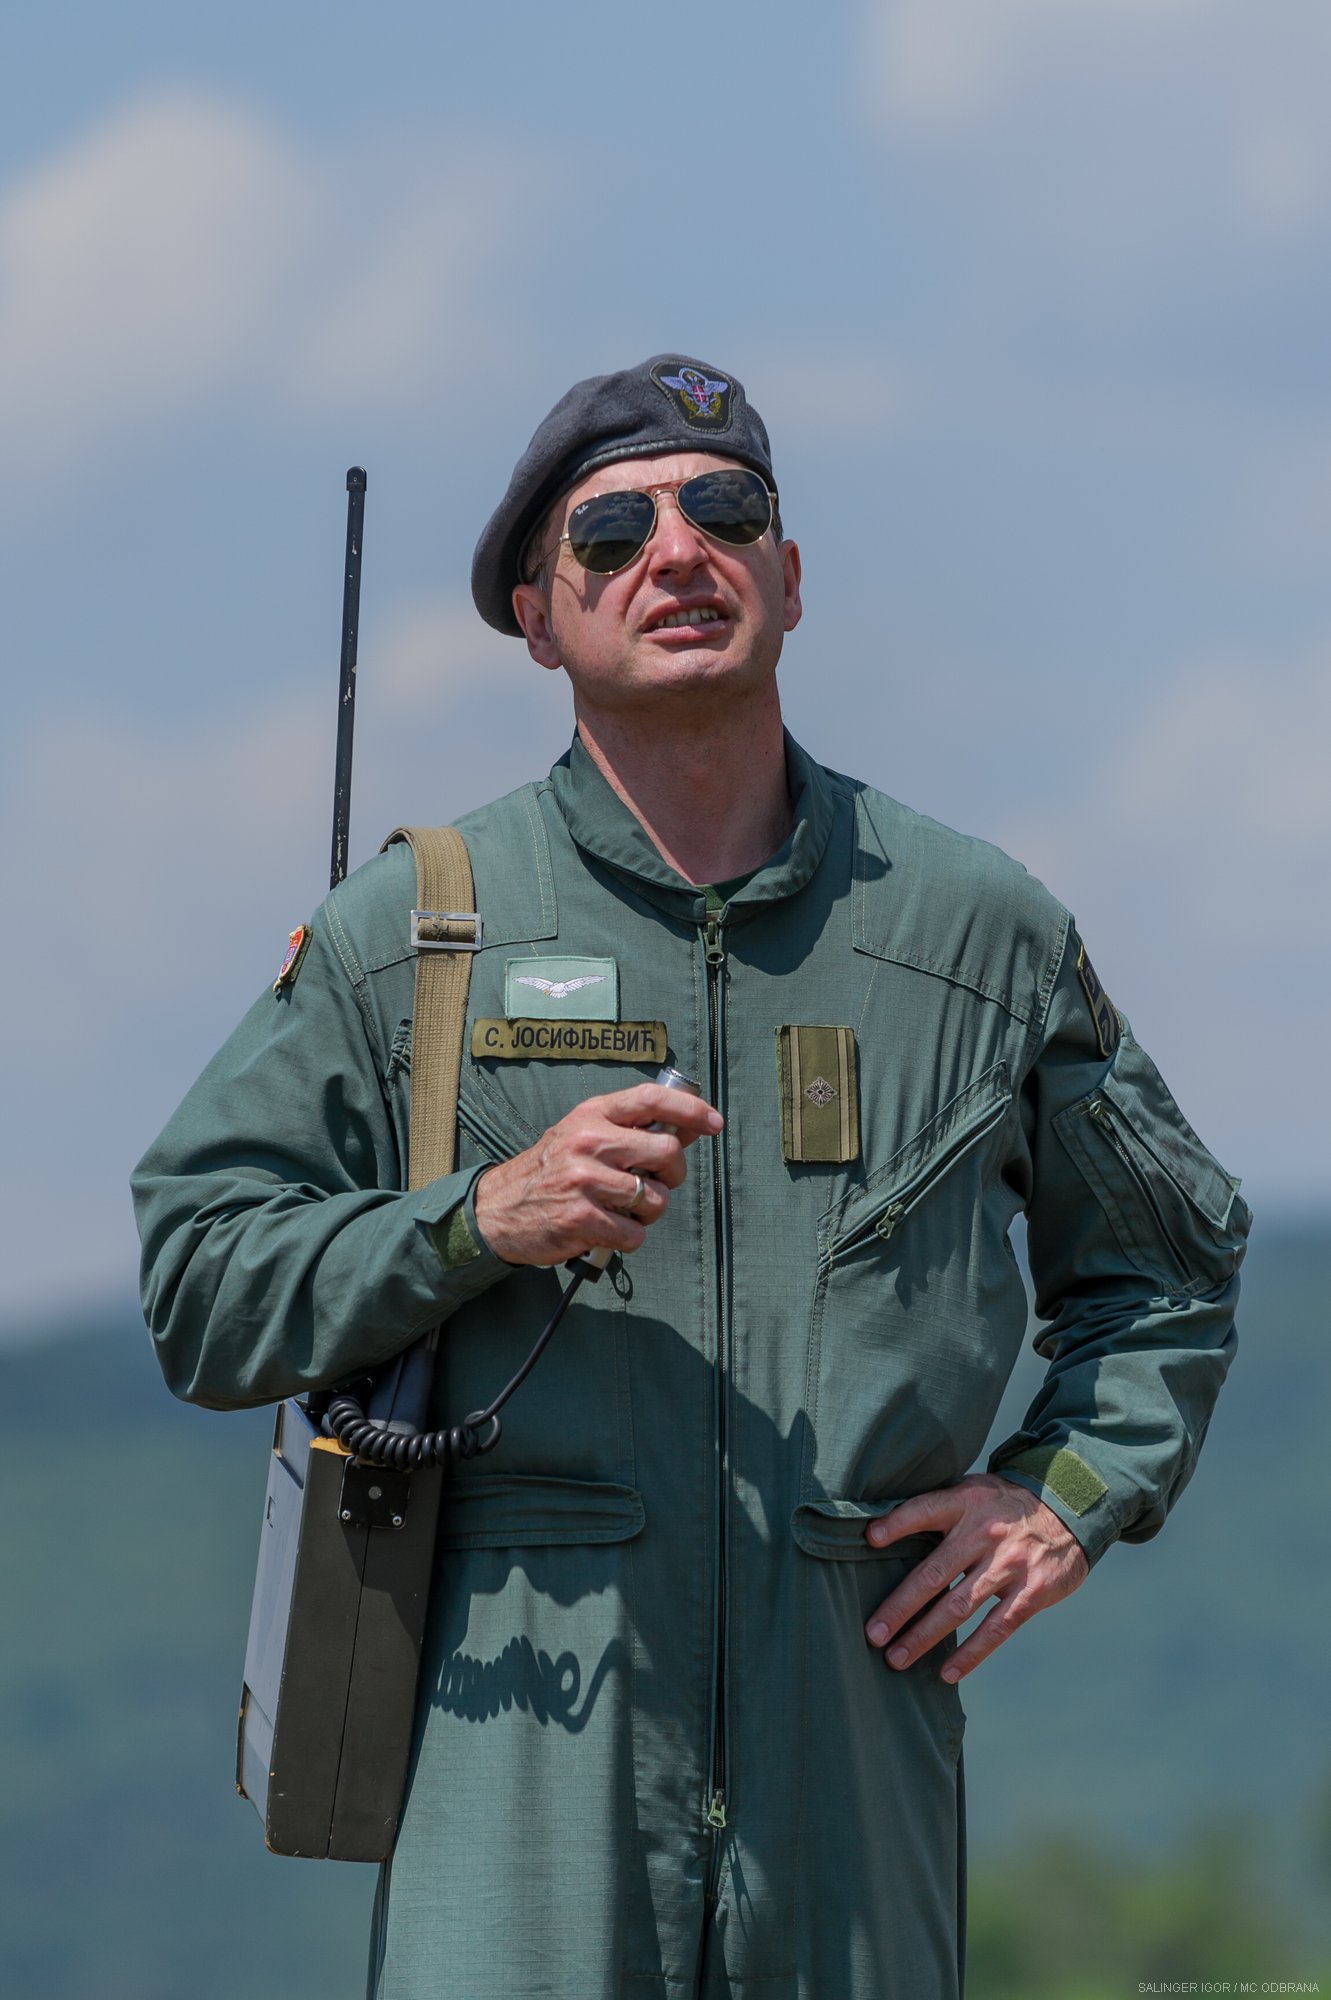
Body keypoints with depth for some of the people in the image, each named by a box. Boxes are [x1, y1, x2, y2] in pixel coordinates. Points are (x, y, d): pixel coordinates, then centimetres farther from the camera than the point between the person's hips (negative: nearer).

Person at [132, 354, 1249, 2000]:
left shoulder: (981, 932, 11)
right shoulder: (408, 933, 6)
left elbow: (1161, 1262, 25)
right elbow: (199, 1281, 4)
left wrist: (1068, 1496, 8)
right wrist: (481, 1218, -11)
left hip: (858, 1724, 2)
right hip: (526, 1729, -2)